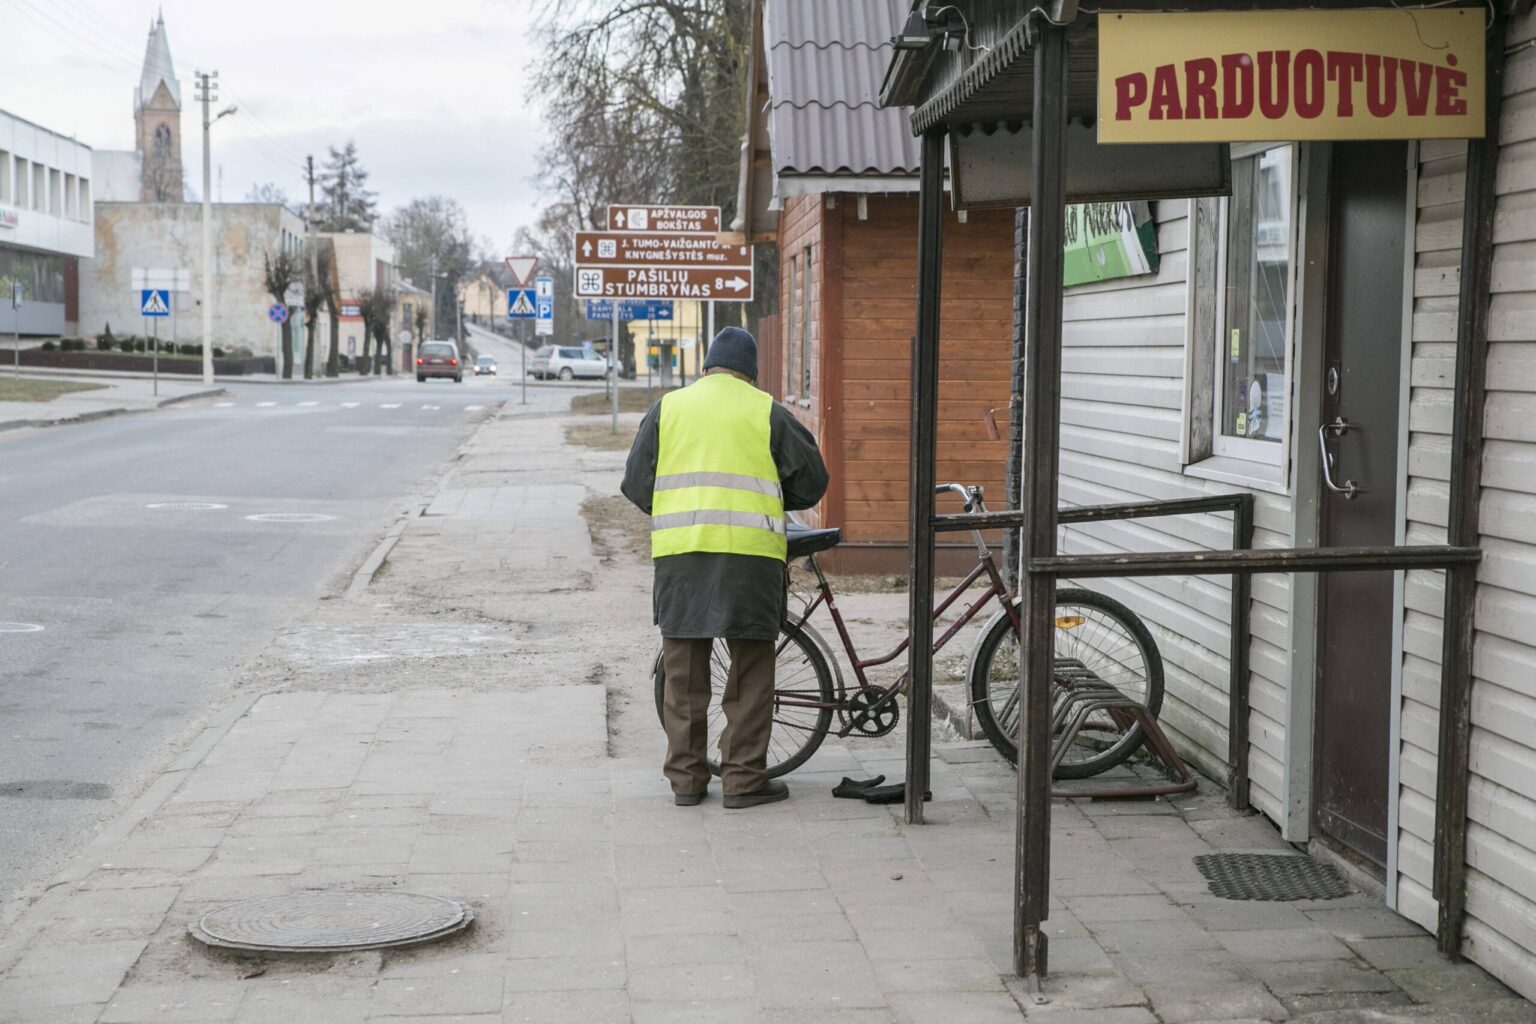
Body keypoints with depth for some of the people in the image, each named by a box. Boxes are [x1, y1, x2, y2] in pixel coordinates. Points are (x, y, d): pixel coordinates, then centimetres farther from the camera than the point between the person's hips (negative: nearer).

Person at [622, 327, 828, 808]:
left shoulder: (668, 407, 11)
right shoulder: (766, 412, 5)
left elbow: (635, 483, 11)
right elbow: (811, 480, 7)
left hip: (679, 552, 2)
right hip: (750, 552, -2)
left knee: (684, 671, 9)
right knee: (750, 672, 5)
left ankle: (685, 778, 13)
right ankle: (744, 778, 6)